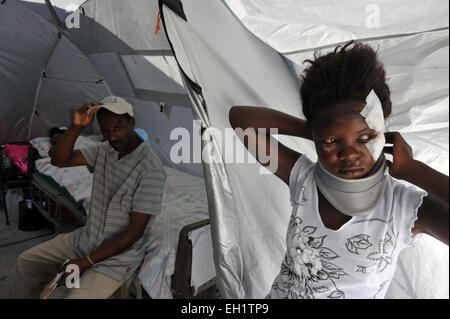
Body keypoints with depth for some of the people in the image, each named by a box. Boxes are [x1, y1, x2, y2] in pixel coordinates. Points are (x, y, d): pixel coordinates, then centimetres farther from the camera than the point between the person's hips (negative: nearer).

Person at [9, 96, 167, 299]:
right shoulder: (105, 150, -2)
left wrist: (85, 262, -19)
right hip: (87, 237, 7)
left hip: (119, 254, -7)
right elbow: (59, 160, -4)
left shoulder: (151, 170, -27)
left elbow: (135, 231, -24)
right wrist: (76, 127, -21)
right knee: (26, 263, 13)